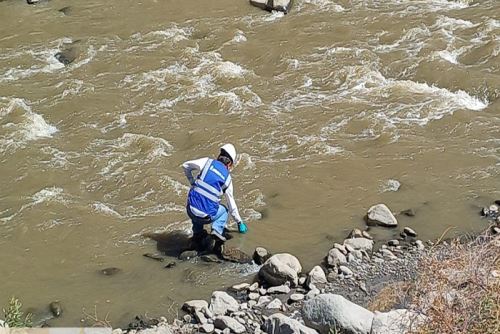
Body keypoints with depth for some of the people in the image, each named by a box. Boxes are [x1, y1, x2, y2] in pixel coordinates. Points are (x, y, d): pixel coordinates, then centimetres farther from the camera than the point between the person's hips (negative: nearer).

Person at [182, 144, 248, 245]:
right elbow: (231, 204, 17)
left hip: (191, 211, 1)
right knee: (224, 211, 32)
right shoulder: (227, 178, 8)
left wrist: (193, 183, 17)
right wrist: (239, 222, 31)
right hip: (207, 216, -1)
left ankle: (197, 232, 28)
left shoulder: (207, 162, 5)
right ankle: (217, 229, 3)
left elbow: (185, 165, 7)